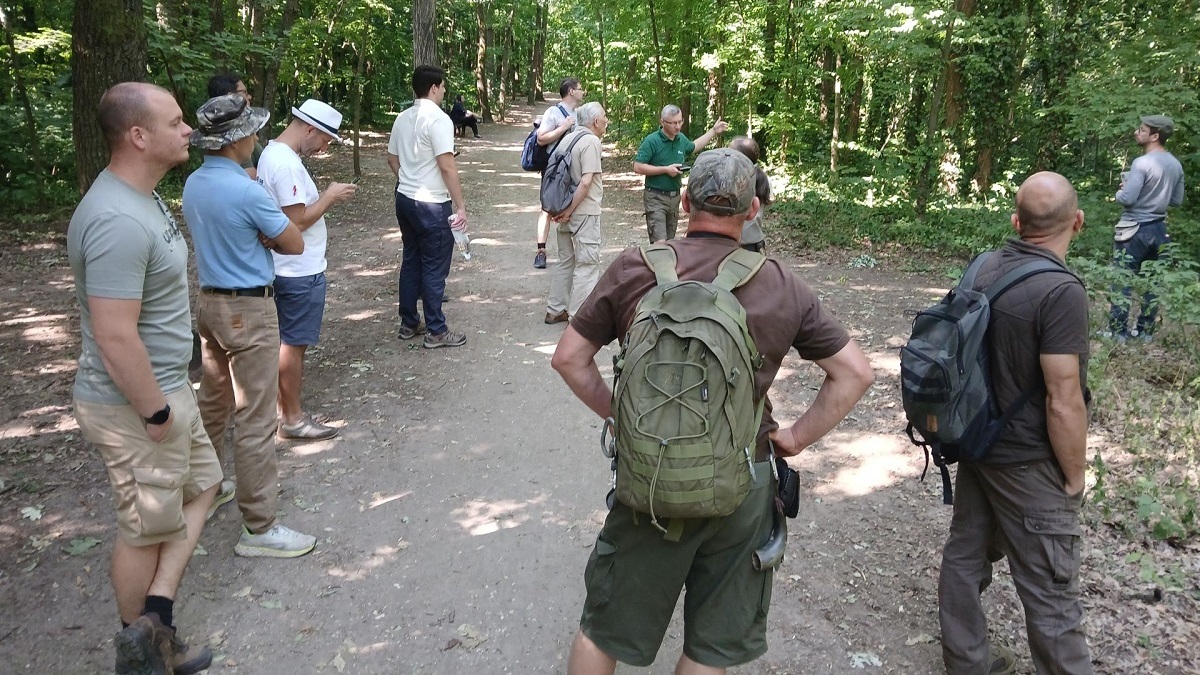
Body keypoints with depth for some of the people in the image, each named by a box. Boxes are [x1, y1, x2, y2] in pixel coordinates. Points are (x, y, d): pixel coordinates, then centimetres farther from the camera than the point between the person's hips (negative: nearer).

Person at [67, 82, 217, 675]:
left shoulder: (141, 197, 5)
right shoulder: (118, 221, -28)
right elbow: (114, 337, -30)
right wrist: (156, 412, -20)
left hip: (166, 387, 10)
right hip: (135, 405, -10)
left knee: (200, 484, 20)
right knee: (148, 529, 8)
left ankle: (155, 621, 24)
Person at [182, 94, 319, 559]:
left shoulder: (193, 184, 4)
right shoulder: (246, 191, -22)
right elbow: (294, 244, -12)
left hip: (209, 301, 9)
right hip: (248, 310, -9)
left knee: (212, 405, 22)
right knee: (254, 419, -4)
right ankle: (259, 529, 3)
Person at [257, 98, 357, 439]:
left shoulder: (273, 153, 11)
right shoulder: (287, 164, -22)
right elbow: (298, 221, -23)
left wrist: (325, 198, 8)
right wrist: (330, 196, -13)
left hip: (289, 268, 10)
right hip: (300, 272, -10)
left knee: (287, 343, 18)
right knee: (293, 344, 0)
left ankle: (284, 408, 29)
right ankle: (292, 418, 12)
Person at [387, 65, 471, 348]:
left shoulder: (403, 118, 9)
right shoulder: (438, 119, -16)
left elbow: (392, 159, 17)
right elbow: (447, 166, -22)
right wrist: (460, 204, -18)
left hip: (405, 199, 8)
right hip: (432, 205, -8)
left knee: (411, 262, 16)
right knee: (434, 268, 0)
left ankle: (409, 324, 24)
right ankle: (436, 332, 7)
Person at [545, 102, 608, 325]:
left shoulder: (568, 139, 11)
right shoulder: (591, 141, -14)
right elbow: (586, 182, -22)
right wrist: (569, 211, -15)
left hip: (568, 210, 9)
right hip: (584, 212, -9)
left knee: (565, 261, 17)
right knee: (587, 264, -2)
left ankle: (555, 310, 24)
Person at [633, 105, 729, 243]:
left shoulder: (681, 139, 7)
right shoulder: (651, 141, -14)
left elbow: (693, 147, 30)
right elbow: (638, 167, -18)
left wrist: (714, 131, 29)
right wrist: (666, 169, -19)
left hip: (675, 196, 7)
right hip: (656, 197, -7)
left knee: (670, 240, 14)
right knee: (660, 243, -16)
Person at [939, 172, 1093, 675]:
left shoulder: (983, 270, -2)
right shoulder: (1061, 291, -24)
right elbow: (1062, 404, -22)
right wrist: (1074, 477, -8)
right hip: (1028, 463, -8)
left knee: (965, 553, 19)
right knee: (1051, 592, 7)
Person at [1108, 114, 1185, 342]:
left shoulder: (1142, 163, -18)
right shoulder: (1176, 165, 7)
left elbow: (1127, 199, -20)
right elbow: (1176, 201, 14)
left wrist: (1120, 192, 0)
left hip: (1135, 229, -7)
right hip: (1159, 229, 7)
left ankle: (1118, 332, 1)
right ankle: (1146, 331, 18)